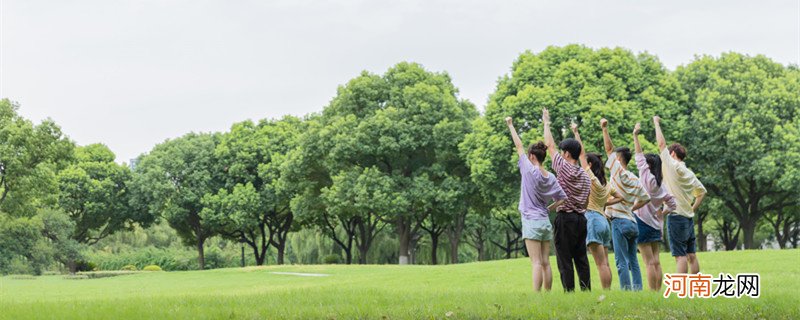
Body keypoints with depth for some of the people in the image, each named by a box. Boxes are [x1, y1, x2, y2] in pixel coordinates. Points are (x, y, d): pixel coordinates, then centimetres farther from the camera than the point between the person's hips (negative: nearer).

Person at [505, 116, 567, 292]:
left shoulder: (530, 171, -10)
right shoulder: (551, 177, 6)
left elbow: (519, 146, -2)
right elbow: (562, 199, 8)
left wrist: (510, 125, 6)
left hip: (532, 223, -6)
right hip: (546, 222, 6)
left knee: (537, 263, -10)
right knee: (546, 263, 7)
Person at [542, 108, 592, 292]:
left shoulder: (563, 167, -8)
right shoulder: (585, 175, 12)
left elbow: (549, 145, 0)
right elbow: (586, 201, 13)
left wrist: (546, 123, 10)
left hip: (565, 218, -7)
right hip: (581, 218, 7)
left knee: (565, 259, -5)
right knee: (581, 258, 8)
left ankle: (569, 291, -8)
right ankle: (586, 289, 6)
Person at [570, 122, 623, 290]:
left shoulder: (590, 177, -5)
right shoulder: (606, 184, 16)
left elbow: (582, 153, -4)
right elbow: (620, 197, 23)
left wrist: (576, 133, 2)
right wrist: (605, 203, 16)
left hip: (592, 218, -8)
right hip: (603, 219, 8)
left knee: (601, 263, -11)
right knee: (605, 263, 7)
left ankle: (606, 292, -14)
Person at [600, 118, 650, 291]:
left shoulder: (620, 172, -7)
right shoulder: (634, 179, 13)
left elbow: (609, 149, -5)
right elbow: (645, 198, 19)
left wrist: (605, 129, 0)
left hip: (620, 221, -7)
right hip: (632, 222, 7)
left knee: (622, 262, -7)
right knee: (633, 261, 9)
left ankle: (626, 290, -10)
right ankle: (637, 289, 8)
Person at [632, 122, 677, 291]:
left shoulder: (647, 177, -8)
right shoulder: (660, 185, 10)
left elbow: (639, 156, -5)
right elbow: (672, 203, 13)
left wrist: (635, 135, 0)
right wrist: (661, 213, 13)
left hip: (643, 222, -7)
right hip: (655, 225, 7)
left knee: (649, 262, -8)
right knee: (656, 262, 7)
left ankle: (652, 292, -9)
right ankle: (658, 291, 7)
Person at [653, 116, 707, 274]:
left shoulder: (673, 166, -8)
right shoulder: (689, 173, 14)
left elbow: (661, 144, -6)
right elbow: (702, 192, 21)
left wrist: (656, 122, 3)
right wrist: (693, 208, 17)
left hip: (676, 217, -8)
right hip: (688, 217, 8)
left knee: (680, 255, -9)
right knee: (691, 254, 8)